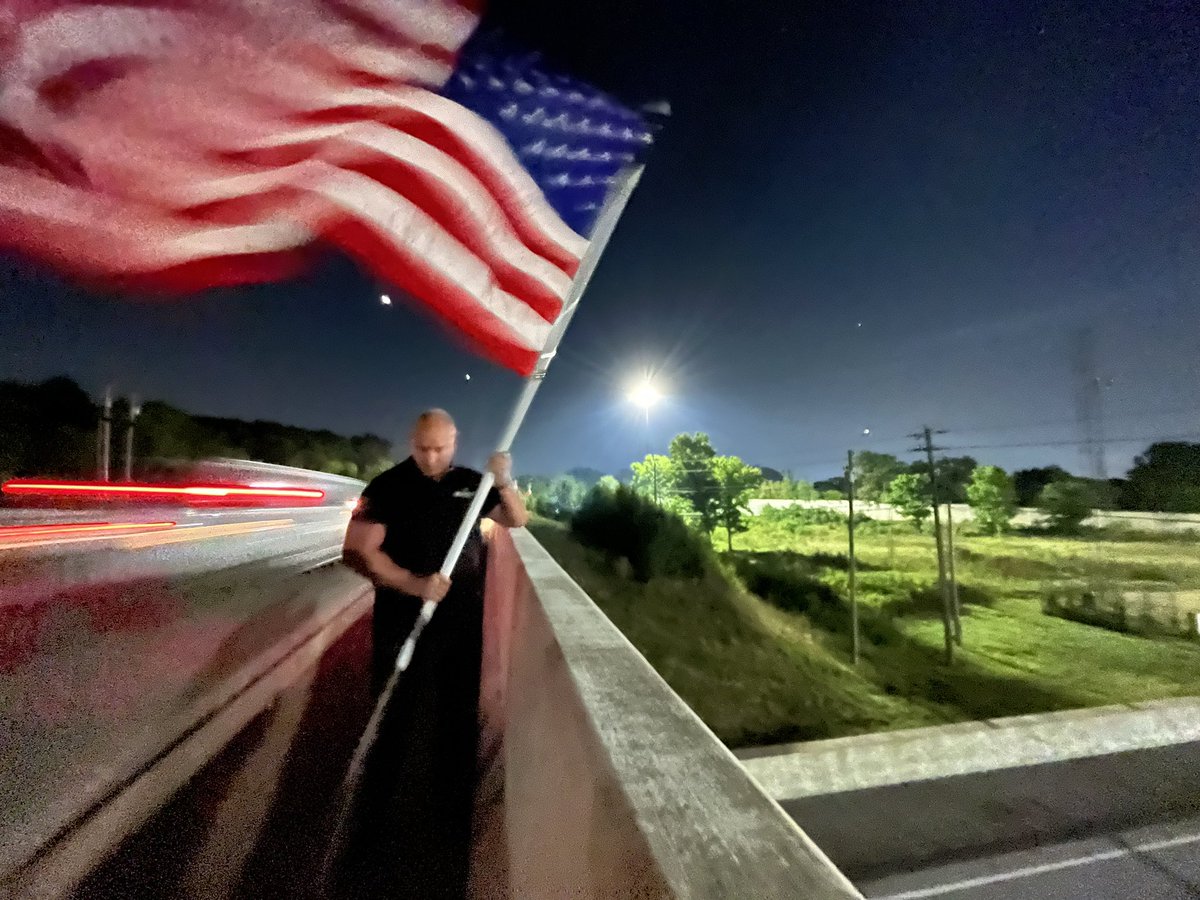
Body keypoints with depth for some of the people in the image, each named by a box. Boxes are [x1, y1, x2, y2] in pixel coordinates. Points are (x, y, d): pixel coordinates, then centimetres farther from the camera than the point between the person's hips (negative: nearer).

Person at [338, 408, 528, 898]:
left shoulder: (470, 483, 0)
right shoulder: (388, 486, -9)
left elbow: (517, 520, 1)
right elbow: (361, 550, -13)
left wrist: (504, 483, -19)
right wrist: (415, 585, -25)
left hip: (462, 621, 3)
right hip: (403, 620, -3)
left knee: (459, 717, 17)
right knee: (393, 719, 9)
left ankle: (454, 813, 39)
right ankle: (375, 819, 30)